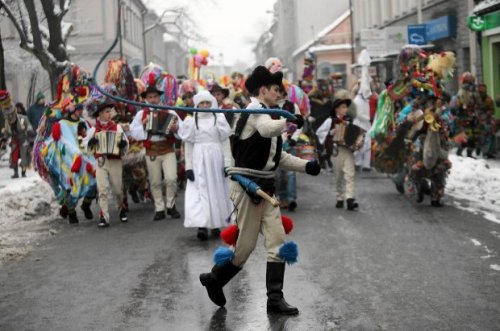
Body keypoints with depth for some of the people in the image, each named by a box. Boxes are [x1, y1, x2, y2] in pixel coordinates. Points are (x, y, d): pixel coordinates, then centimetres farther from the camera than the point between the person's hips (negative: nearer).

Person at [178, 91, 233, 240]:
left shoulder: (219, 119, 4)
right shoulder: (191, 121, 4)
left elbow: (225, 143, 2)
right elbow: (188, 145, 4)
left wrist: (227, 163, -6)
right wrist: (188, 166, -3)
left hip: (216, 159, 1)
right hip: (198, 161, -1)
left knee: (217, 190, 7)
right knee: (199, 191, -10)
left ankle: (216, 224, 20)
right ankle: (202, 226, -16)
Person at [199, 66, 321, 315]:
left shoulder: (266, 114, 18)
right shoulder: (255, 110, -10)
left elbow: (278, 156, 20)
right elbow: (267, 129, -35)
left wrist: (305, 166, 9)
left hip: (265, 186, 9)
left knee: (277, 240, 3)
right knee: (246, 243, -2)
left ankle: (275, 297, 6)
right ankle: (214, 278, 21)